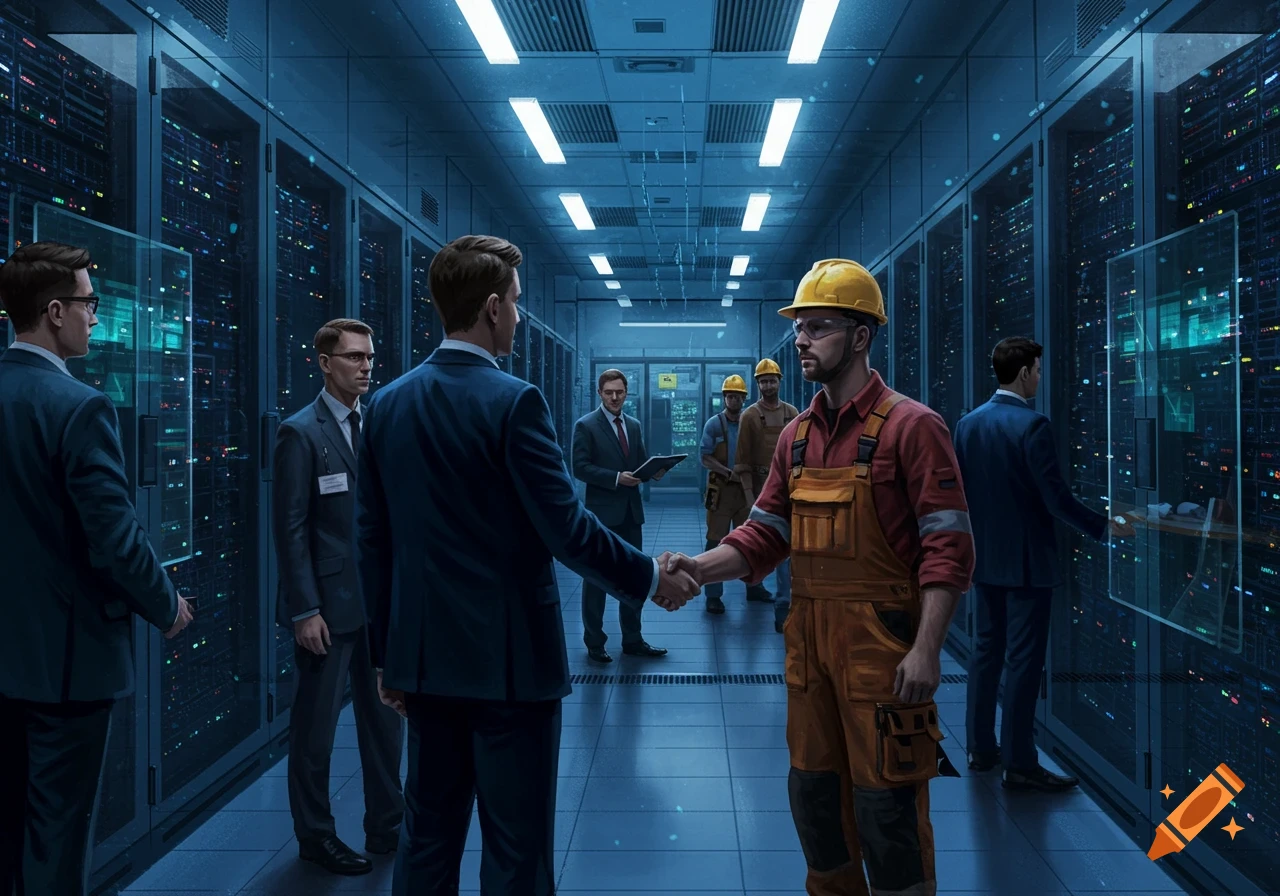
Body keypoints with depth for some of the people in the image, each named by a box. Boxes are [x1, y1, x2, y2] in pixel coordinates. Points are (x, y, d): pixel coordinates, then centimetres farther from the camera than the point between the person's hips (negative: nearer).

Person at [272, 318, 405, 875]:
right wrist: (305, 610, -15)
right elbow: (290, 529, -12)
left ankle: (387, 828, 28)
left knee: (386, 719, 14)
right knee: (316, 728, 9)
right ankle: (315, 836, 26)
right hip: (330, 603, -6)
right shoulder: (301, 433, -9)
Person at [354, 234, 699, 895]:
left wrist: (387, 652, 16)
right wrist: (651, 579, -1)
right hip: (509, 657, -6)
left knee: (426, 839, 18)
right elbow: (568, 532, -17)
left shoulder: (387, 404, 4)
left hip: (425, 658, 7)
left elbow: (371, 541, 8)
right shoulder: (513, 402, -16)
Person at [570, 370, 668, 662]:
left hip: (631, 511, 6)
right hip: (601, 512, -6)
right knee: (596, 578, 5)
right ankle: (594, 643, 16)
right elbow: (580, 468, -14)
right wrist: (616, 478, -22)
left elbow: (641, 462, 13)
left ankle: (633, 640, 22)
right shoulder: (586, 425, -7)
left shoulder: (634, 425, 12)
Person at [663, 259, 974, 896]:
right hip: (809, 639, 7)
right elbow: (765, 535, 9)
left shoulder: (910, 426, -10)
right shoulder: (796, 436, 10)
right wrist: (696, 569, -7)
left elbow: (948, 549, -13)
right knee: (814, 792, 17)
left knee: (885, 805, 4)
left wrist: (926, 650, -21)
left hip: (880, 640, -6)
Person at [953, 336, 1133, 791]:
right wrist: (1105, 527, -5)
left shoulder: (968, 423, 4)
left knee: (986, 651, 15)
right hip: (1026, 560, -7)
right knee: (1024, 661, 1)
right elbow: (1057, 498, -18)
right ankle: (1020, 764, 8)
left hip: (984, 557, 7)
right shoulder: (1032, 425, -17)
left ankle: (980, 748, 24)